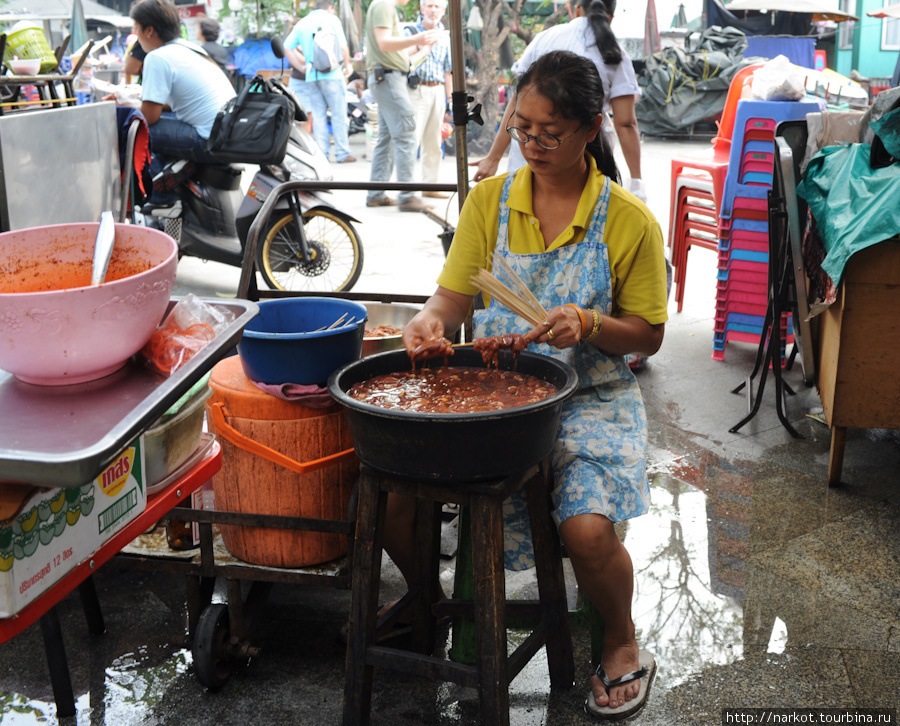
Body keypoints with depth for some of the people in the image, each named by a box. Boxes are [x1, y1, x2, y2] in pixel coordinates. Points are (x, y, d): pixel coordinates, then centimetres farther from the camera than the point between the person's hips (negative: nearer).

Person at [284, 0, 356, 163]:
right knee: (338, 114, 0)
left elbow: (287, 47, 10)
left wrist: (302, 64, 14)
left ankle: (322, 153, 6)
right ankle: (342, 153, -1)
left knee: (318, 115, 8)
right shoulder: (331, 19, 1)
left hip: (311, 76, 4)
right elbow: (343, 47, -6)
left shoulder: (302, 23, 14)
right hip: (331, 74, -4)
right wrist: (347, 65, 8)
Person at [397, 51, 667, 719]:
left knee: (587, 528, -28)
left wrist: (588, 325, -20)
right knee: (389, 492, -18)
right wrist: (432, 318, -19)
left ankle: (623, 645, 8)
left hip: (589, 399, -3)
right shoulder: (489, 199, 3)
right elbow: (455, 294, 4)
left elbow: (648, 335, 0)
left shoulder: (629, 220, -6)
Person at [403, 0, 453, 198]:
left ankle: (430, 184, 15)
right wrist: (427, 47, -16)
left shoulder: (445, 36, 14)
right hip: (418, 90, -5)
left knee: (433, 141, 8)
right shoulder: (411, 32, 0)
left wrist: (450, 98, 15)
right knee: (412, 138, -11)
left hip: (438, 91, 5)